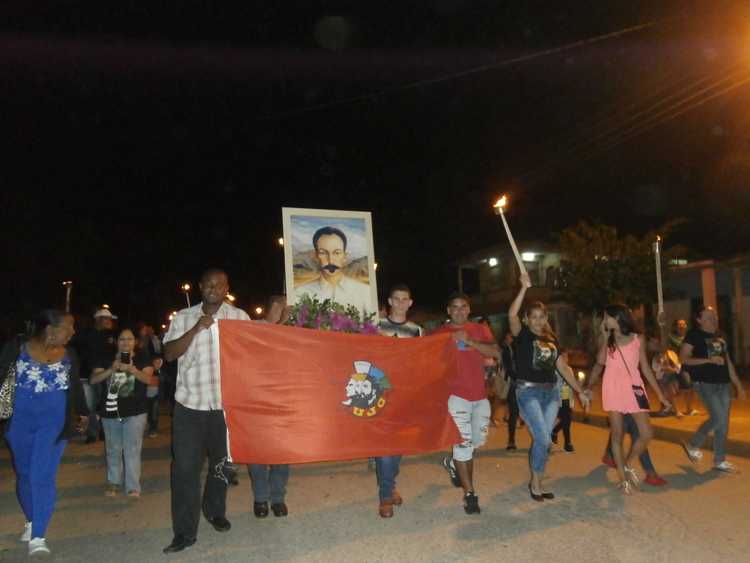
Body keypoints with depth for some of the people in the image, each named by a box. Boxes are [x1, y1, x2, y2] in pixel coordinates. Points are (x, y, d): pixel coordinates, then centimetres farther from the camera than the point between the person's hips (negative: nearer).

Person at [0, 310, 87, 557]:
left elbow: (76, 386, 12)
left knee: (43, 477, -7)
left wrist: (83, 412, 20)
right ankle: (31, 521, 37)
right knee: (24, 474, 15)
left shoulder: (69, 354, -1)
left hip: (53, 421, 0)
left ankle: (38, 536, 0)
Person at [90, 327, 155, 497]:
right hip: (110, 411, 3)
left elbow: (149, 379, -12)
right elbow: (93, 380, -5)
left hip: (134, 412, -3)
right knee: (113, 450, 16)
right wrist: (111, 370, -21)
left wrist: (132, 370, -28)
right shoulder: (108, 358, 3)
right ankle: (113, 482, 33)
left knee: (132, 450, -4)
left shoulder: (142, 357, -2)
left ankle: (133, 486, 3)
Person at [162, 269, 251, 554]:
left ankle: (215, 511, 39)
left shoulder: (239, 317, 3)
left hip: (226, 404, 1)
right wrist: (196, 328, -17)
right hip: (190, 404, -1)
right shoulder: (183, 317, 3)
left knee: (221, 463, 16)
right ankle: (185, 531, 9)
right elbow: (169, 354, -6)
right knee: (185, 467, -2)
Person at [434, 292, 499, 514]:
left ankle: (453, 463, 43)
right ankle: (469, 494, 1)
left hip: (480, 395, 5)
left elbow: (496, 352, -6)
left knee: (479, 439, 16)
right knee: (464, 441, -9)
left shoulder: (480, 330, 9)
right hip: (456, 394, -4)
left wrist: (469, 341, -17)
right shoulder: (440, 333, 1)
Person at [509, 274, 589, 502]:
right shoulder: (522, 335, -2)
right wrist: (524, 288, -27)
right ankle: (535, 482, 9)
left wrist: (580, 391, 12)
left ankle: (538, 482, 22)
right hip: (528, 391, -5)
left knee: (544, 440, 7)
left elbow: (563, 367, 16)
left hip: (551, 392, 5)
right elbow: (512, 315, -22)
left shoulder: (551, 339, 13)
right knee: (542, 439, -11)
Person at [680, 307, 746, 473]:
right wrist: (709, 360, -20)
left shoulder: (720, 336, 15)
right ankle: (693, 445, 8)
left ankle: (719, 460, 18)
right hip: (705, 383, -7)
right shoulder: (694, 335, -6)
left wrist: (738, 385, 15)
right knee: (718, 418, -13)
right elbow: (683, 358, -12)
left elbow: (728, 362, 18)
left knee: (723, 423, 7)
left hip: (724, 383, 7)